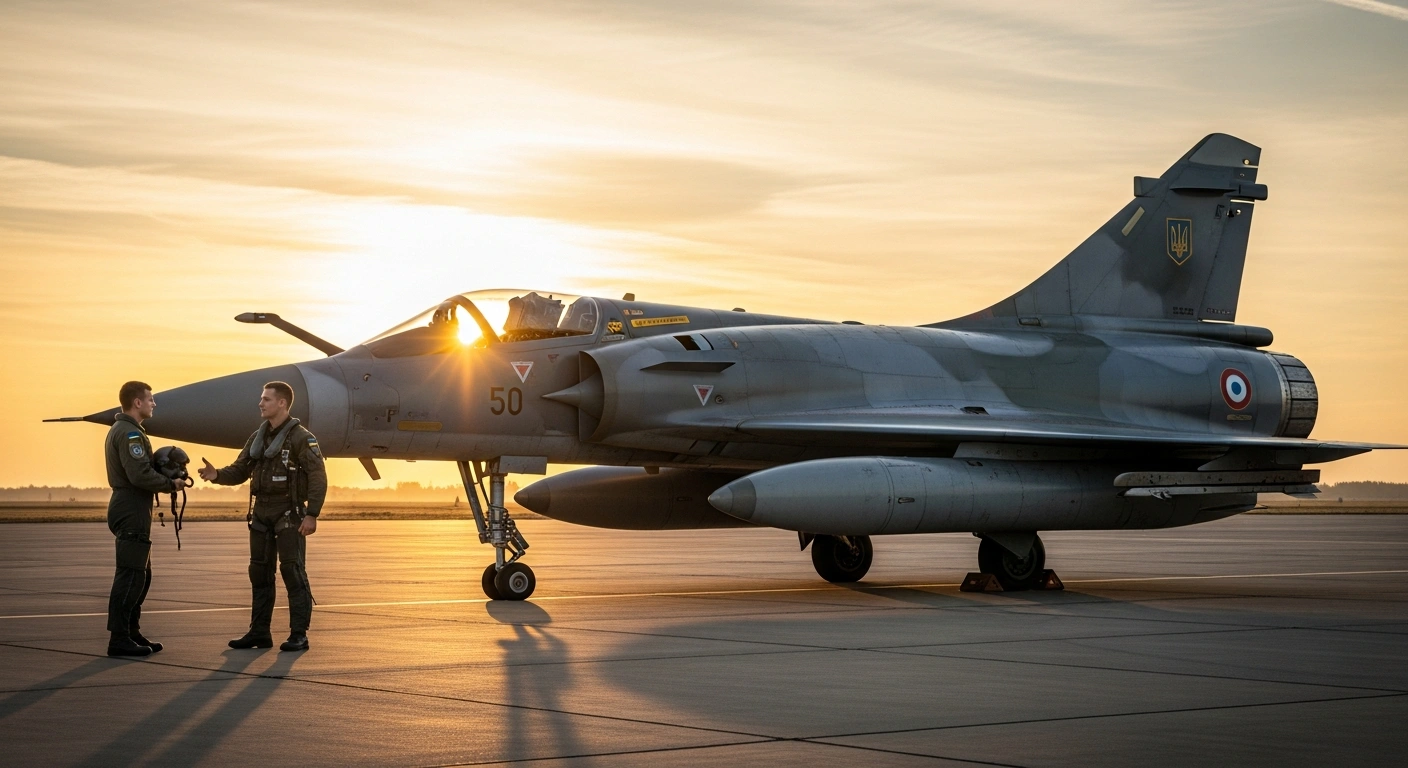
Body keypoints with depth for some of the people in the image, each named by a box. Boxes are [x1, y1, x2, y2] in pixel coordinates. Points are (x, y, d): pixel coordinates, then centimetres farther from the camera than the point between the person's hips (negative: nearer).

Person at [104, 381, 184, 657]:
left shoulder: (121, 430, 19)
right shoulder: (129, 433, -15)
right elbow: (140, 474, -24)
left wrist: (166, 474, 6)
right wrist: (170, 484, -11)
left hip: (129, 509, 11)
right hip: (132, 511, -11)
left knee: (140, 575, 16)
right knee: (130, 575, -9)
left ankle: (131, 633, 21)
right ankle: (119, 639, -9)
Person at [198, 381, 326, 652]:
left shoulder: (301, 437, -9)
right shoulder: (258, 437, 13)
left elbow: (317, 477, -13)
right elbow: (240, 471, 12)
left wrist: (312, 515, -20)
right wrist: (217, 475, -8)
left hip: (289, 513, -7)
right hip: (261, 512, 7)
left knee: (293, 573, -7)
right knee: (260, 574, 10)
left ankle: (299, 635, -3)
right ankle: (259, 632, 16)